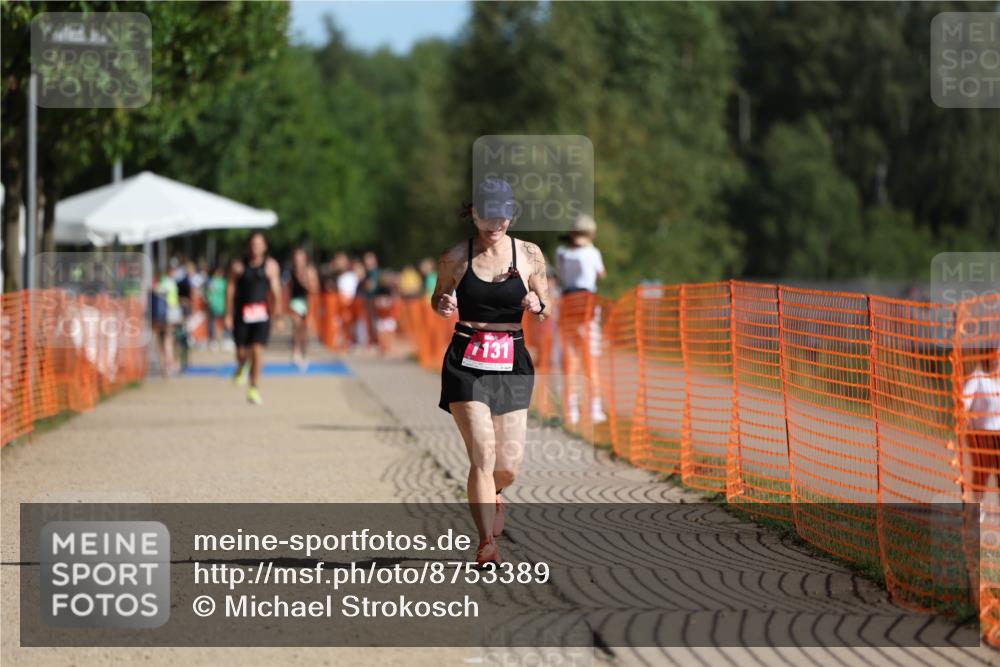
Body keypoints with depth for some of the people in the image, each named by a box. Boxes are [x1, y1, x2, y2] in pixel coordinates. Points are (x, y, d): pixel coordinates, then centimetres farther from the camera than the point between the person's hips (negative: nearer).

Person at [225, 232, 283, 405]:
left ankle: (254, 389, -3)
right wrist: (228, 315, 0)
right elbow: (230, 290, 4)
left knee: (258, 350, -10)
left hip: (262, 314, -1)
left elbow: (276, 290, 1)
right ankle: (241, 367, 41)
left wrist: (278, 313, -6)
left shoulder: (271, 266, 2)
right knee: (241, 351, 3)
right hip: (242, 313, 1)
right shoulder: (238, 266, 2)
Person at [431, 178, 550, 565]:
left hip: (511, 362, 2)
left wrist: (537, 305, -10)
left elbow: (546, 310, 13)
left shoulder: (529, 255, 3)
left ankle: (491, 498, 38)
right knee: (482, 453, -15)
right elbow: (438, 298, 15)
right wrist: (443, 306, -8)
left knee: (509, 463, 2)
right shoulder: (456, 257, 0)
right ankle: (486, 542, -9)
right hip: (466, 362, -2)